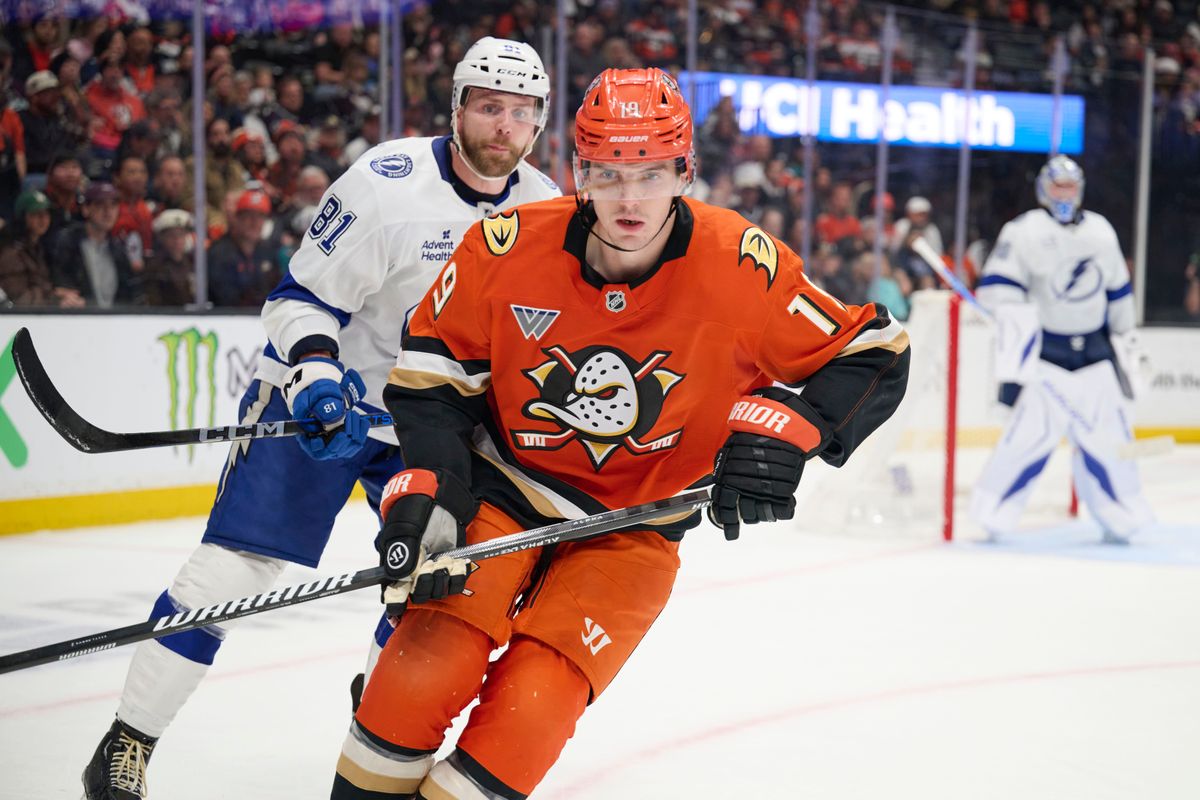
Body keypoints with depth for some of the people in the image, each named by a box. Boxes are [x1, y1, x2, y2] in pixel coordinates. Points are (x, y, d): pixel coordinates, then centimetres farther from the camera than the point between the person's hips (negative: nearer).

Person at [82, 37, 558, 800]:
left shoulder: (547, 209, -4)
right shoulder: (387, 184, -21)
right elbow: (301, 298, -16)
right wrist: (316, 371, -31)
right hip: (318, 397, -5)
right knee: (233, 565, -11)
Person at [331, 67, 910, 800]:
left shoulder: (741, 266, -19)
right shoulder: (508, 247, -17)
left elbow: (872, 352, -10)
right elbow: (434, 370, -4)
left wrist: (786, 429, -25)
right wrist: (425, 497, -15)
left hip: (635, 527, 0)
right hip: (505, 486, 1)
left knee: (531, 705, -16)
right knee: (429, 664, -17)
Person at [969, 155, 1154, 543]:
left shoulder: (1101, 231, 11)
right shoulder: (1025, 231, -7)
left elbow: (1118, 292, 21)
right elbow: (1000, 292, -13)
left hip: (1094, 351, 5)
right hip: (1043, 349, -5)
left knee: (1108, 431, 4)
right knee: (1034, 429, -15)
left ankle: (1120, 518, 16)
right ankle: (993, 513, -7)